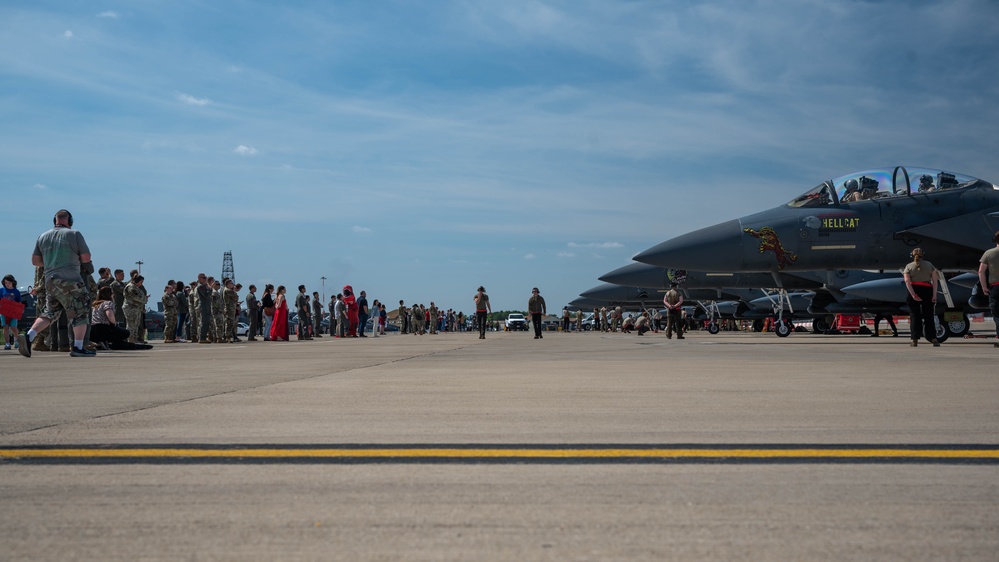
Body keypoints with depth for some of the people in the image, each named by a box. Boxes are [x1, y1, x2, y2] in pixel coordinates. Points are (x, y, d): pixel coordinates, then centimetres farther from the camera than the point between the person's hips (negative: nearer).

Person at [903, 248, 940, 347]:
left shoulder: (909, 266, 7)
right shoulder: (929, 265, 11)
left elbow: (907, 281, -9)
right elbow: (934, 281, 2)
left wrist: (913, 294, -15)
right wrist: (934, 295, -3)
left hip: (914, 291, -1)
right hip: (927, 290, 1)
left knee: (914, 316, 1)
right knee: (928, 316, 4)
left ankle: (915, 340, -3)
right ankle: (933, 338, -5)